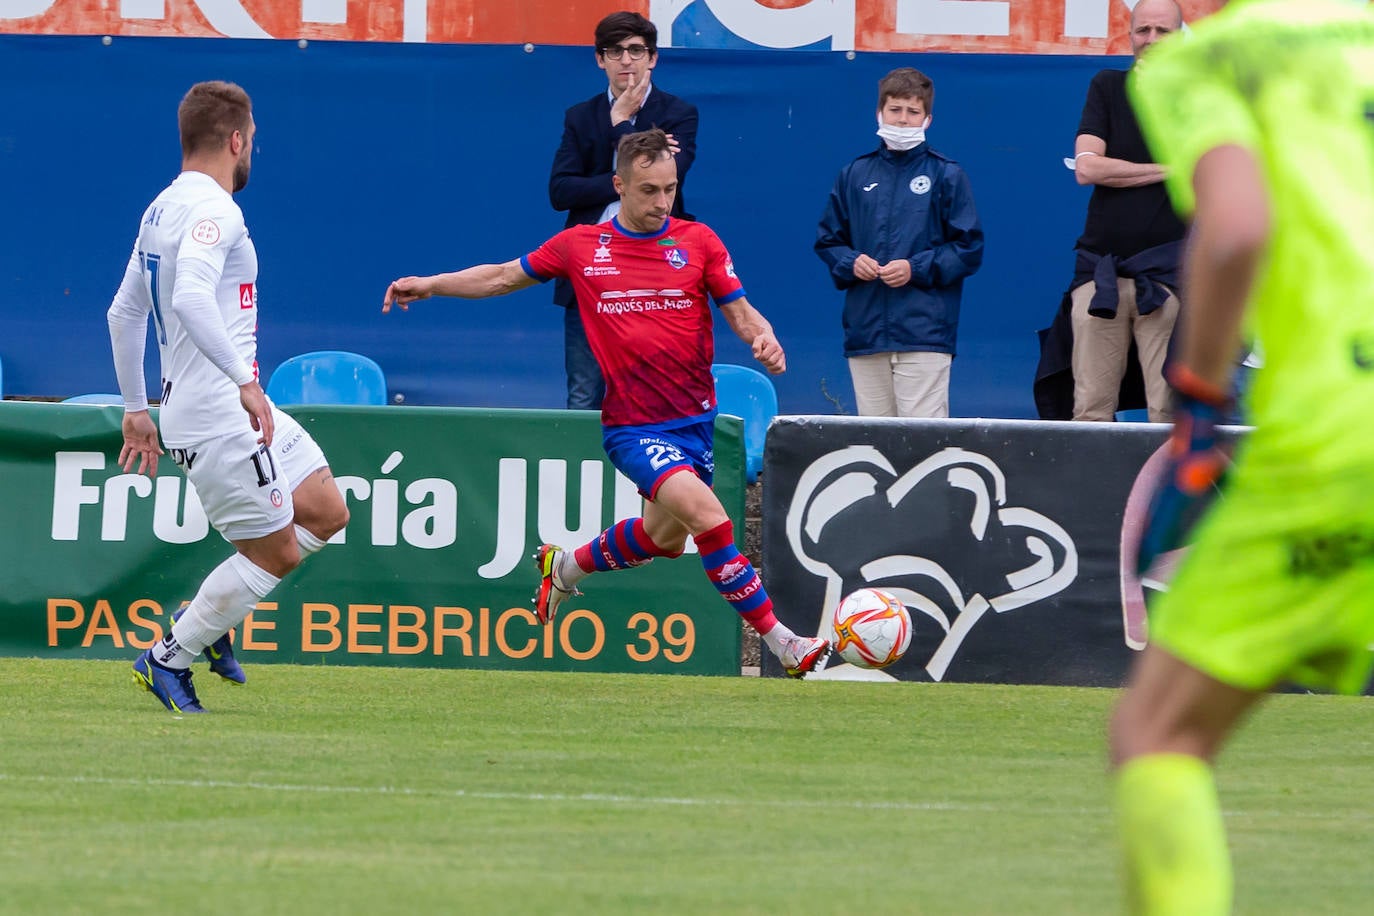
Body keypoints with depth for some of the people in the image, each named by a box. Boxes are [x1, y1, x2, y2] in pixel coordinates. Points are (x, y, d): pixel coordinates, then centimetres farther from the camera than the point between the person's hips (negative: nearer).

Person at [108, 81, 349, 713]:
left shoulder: (162, 209, 15)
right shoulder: (212, 209, -16)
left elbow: (124, 312, 22)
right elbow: (191, 298, -33)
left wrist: (137, 409, 27)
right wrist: (244, 380, -34)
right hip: (218, 419, -10)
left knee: (326, 512, 12)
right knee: (276, 551, -2)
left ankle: (211, 613, 17)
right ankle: (169, 659, 6)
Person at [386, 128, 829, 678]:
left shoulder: (698, 242, 2)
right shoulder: (581, 246, 1)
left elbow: (740, 312, 2)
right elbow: (503, 277, 16)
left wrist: (764, 339, -20)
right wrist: (429, 285, 11)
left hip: (695, 420, 4)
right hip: (633, 424, -4)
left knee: (664, 537, 19)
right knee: (705, 512, -25)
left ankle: (565, 567, 48)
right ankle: (781, 643, -21)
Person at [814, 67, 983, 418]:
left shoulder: (946, 175, 4)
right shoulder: (855, 175, 13)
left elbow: (969, 248, 2)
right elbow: (828, 240, 18)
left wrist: (917, 269, -10)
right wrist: (850, 263, -3)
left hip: (924, 333, -3)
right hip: (865, 334, 3)